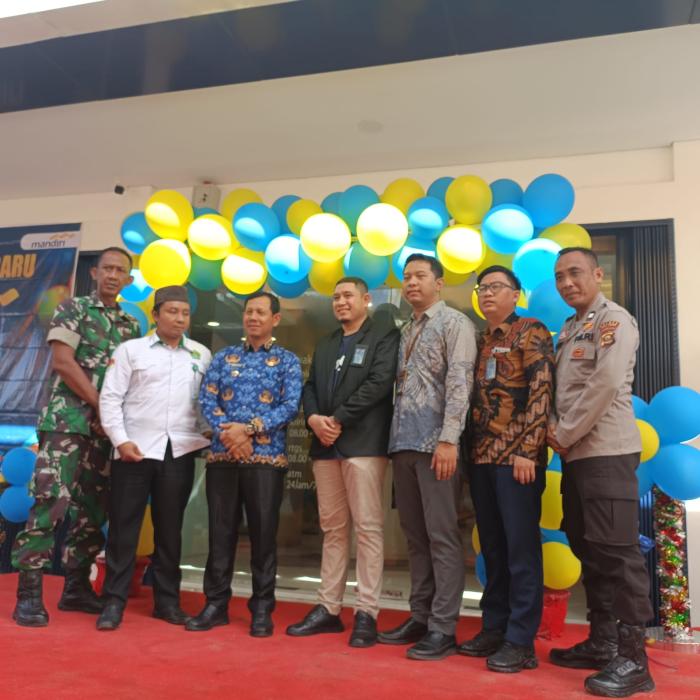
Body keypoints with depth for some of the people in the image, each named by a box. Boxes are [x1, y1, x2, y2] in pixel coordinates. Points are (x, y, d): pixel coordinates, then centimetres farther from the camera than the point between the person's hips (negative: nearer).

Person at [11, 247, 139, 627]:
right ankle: (28, 593, -4)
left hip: (106, 428, 5)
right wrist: (101, 406, -10)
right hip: (66, 420, -5)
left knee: (93, 508, 7)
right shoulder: (72, 308, 2)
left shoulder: (132, 325, 15)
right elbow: (63, 363, -9)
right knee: (51, 502, -11)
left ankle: (76, 587, 17)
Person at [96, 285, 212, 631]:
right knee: (123, 526, 2)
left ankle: (167, 600, 19)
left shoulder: (202, 355, 11)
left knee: (170, 528, 9)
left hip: (180, 451, 2)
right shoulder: (130, 349, 3)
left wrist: (207, 438, 2)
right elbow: (110, 397, -1)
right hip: (135, 449, -2)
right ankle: (114, 601, 12)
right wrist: (121, 440, -10)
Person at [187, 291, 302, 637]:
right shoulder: (223, 357, 12)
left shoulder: (287, 361, 5)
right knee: (220, 530, 7)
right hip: (222, 456, 2)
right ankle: (216, 603, 19)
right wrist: (227, 433, -14)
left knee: (264, 532, 2)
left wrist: (248, 429, -15)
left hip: (266, 458, -2)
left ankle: (262, 608, 14)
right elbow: (207, 399, 3)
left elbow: (290, 406, -6)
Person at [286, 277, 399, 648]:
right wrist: (314, 419, -5)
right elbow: (310, 388, 16)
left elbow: (379, 383, -11)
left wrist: (338, 420, -13)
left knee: (368, 528, -4)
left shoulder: (385, 336, 2)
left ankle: (366, 613, 2)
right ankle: (328, 608, 17)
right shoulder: (324, 345, 23)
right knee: (333, 529, 10)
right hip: (325, 446, 6)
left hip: (364, 444, -6)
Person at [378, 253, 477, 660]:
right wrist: (397, 438, 9)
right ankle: (420, 618, 20)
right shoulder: (406, 331, 20)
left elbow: (459, 383, -12)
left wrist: (448, 439, -20)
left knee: (442, 535, -3)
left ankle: (443, 629, 4)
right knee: (416, 535, 11)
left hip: (436, 443, -7)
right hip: (404, 443, 8)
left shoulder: (455, 323, -2)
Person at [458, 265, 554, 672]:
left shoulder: (531, 333, -2)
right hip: (482, 457, 7)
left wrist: (527, 450, -17)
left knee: (521, 547, -1)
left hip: (516, 456, -7)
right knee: (493, 547, 13)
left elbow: (541, 392, -11)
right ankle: (495, 629, 23)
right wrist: (473, 449, 11)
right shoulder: (480, 341, 18)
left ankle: (521, 641, 7)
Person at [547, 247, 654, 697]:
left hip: (607, 451, -9)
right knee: (588, 549, 13)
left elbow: (607, 382, -18)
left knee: (618, 551, -7)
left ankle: (633, 659, 0)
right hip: (577, 454, 9)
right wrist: (557, 430, 2)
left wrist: (564, 434, -12)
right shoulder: (570, 330, 19)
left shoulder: (613, 319, -6)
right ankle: (603, 643, 23)